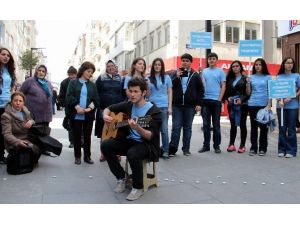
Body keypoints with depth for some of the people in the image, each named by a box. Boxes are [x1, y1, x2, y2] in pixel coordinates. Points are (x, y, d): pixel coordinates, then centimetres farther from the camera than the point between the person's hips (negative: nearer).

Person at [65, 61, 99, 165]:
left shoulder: (92, 85, 12)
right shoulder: (73, 83, 5)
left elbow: (96, 99, 4)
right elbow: (69, 96, -6)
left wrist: (90, 107, -14)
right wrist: (77, 107, -18)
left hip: (89, 115, 2)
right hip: (76, 115, -2)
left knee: (87, 136, 8)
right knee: (77, 136, 6)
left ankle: (87, 156, 18)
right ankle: (77, 156, 17)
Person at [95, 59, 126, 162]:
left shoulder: (121, 79, 9)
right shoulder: (101, 78, 8)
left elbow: (124, 94, 8)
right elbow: (96, 93, 5)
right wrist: (97, 104, -4)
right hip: (103, 109, 0)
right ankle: (103, 153, 15)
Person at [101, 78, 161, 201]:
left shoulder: (153, 111, -14)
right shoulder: (128, 105, 4)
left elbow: (150, 136, -21)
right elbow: (108, 108, 18)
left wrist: (137, 128, -41)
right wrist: (105, 116, -6)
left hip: (148, 145, -6)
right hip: (129, 140, 6)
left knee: (132, 153, -38)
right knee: (105, 145, -17)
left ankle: (138, 188, -11)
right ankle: (121, 178, 0)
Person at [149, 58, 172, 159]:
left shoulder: (166, 77, 7)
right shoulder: (149, 78, 8)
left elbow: (169, 93, 6)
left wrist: (170, 107, -1)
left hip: (164, 106, -1)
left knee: (164, 129, -1)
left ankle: (165, 151, 7)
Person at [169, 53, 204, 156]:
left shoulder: (195, 75, 5)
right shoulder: (176, 73, 7)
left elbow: (200, 90, 5)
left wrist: (199, 103, -2)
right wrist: (177, 77, -14)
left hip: (190, 106, 0)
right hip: (177, 105, 0)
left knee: (188, 127, 8)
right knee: (176, 127, 0)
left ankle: (186, 148, 17)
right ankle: (172, 148, 6)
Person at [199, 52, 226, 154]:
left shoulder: (220, 71, 3)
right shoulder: (204, 71, 11)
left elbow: (223, 86, 0)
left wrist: (220, 99, -8)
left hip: (216, 100, -2)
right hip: (205, 100, 3)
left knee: (216, 124, 4)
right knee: (206, 124, 6)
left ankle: (216, 146, 11)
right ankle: (206, 145, 14)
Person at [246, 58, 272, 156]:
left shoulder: (268, 77, 5)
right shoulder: (251, 77, 9)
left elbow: (270, 92, 2)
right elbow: (248, 93, 10)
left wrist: (269, 105, -8)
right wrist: (248, 83, -5)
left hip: (264, 104, -1)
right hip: (252, 104, 2)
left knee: (263, 126, 3)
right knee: (254, 127, 5)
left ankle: (262, 148, 11)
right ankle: (253, 148, 10)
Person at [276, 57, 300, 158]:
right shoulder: (279, 77, 8)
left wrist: (290, 98, -14)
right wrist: (280, 100, -12)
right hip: (280, 106, 2)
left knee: (291, 129, 2)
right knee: (282, 128, 6)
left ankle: (291, 150, 10)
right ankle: (282, 150, 15)